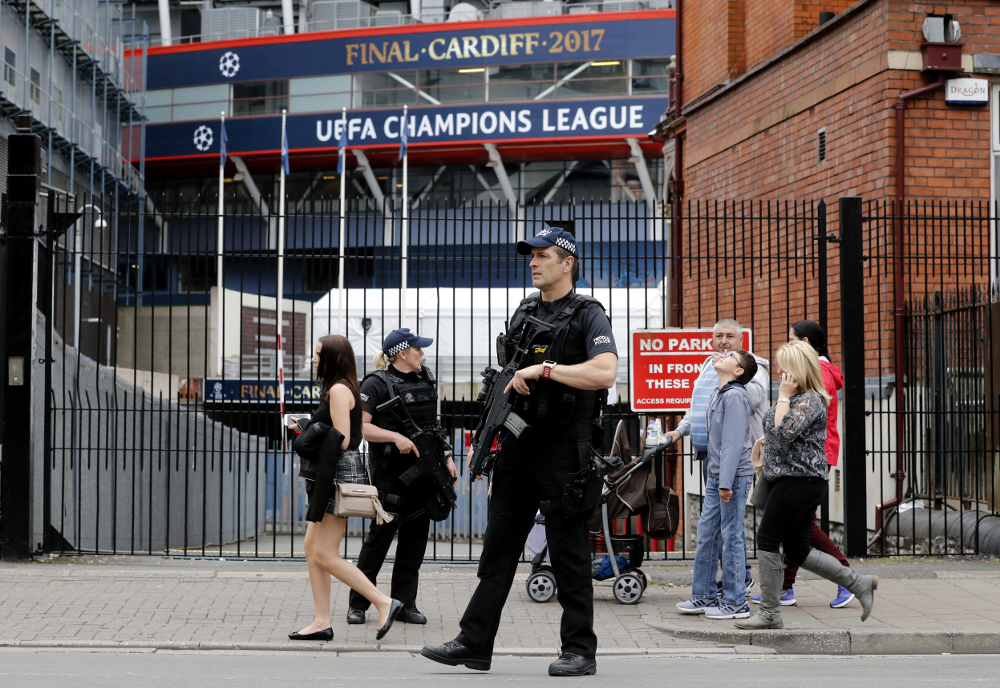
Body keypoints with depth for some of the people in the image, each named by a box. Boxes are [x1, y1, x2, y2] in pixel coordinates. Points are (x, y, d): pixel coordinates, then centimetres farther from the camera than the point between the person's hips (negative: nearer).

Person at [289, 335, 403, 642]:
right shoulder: (337, 389, 18)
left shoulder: (339, 390, -13)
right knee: (312, 547, 9)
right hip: (331, 476, 11)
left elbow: (341, 441, -19)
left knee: (325, 555, -9)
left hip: (341, 473, -11)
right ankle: (322, 622, 10)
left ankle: (384, 603, -7)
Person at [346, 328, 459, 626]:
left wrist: (446, 457, 15)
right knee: (381, 535, -3)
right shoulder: (377, 384, -8)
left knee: (416, 537, 6)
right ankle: (358, 604, 9)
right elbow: (360, 426, -15)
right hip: (390, 474, -7)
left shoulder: (426, 379, 13)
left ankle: (405, 604, 14)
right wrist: (396, 437, -25)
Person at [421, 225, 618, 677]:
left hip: (564, 448, -7)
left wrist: (543, 369, -21)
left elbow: (605, 372, -22)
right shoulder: (523, 313, 16)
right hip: (518, 444, 7)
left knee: (569, 551, -1)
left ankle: (579, 651, 7)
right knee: (499, 546, 6)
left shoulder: (588, 315, -5)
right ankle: (473, 645, 9)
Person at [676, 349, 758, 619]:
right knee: (706, 534, 11)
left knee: (731, 537, -5)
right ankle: (705, 596, 19)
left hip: (734, 477, -9)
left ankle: (735, 602, 1)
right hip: (715, 477, 9)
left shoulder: (734, 396, -13)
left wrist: (726, 482, -22)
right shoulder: (718, 395, 15)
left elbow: (733, 442, -19)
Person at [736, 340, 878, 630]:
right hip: (802, 483, 10)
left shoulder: (809, 400, -14)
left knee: (767, 541, -4)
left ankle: (769, 613, 3)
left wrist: (784, 397, -18)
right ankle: (859, 583, 13)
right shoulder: (796, 397, 18)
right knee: (797, 550, 11)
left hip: (798, 482, -10)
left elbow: (785, 431, -26)